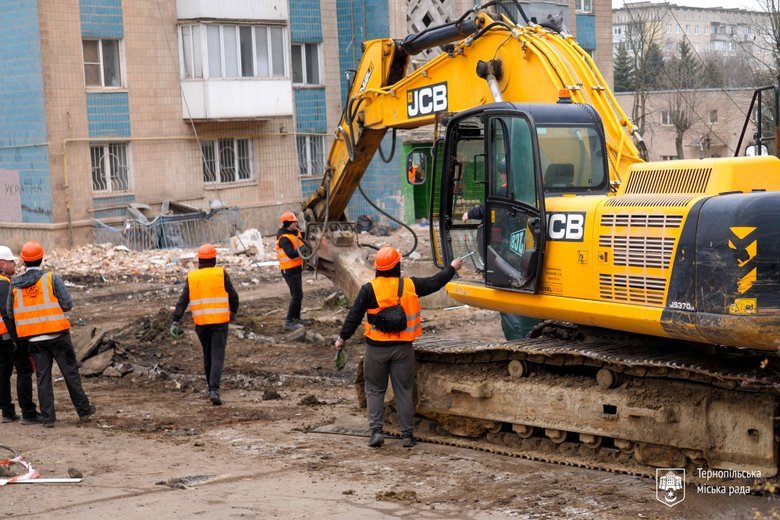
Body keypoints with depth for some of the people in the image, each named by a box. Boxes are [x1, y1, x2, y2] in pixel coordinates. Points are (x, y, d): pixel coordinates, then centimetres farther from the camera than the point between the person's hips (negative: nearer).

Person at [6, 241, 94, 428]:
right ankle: (84, 410, 16)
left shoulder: (15, 285, 2)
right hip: (57, 334, -3)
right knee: (70, 373, 8)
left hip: (33, 339, 3)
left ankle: (48, 417, 8)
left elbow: (10, 314, 5)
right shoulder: (52, 278, -7)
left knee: (43, 377, 8)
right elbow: (67, 304, -11)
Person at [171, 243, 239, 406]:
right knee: (217, 357, -5)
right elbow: (233, 296, 1)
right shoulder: (221, 274, -3)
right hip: (220, 321, -3)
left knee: (207, 355, 20)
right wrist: (233, 310, 20)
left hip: (201, 323, 3)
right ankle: (214, 390, -20)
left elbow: (182, 302, -3)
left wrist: (175, 322, -5)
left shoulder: (192, 277, 3)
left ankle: (211, 387, 30)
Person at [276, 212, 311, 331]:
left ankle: (296, 318, 30)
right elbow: (291, 254, -31)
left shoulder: (295, 232, 7)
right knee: (297, 295, -11)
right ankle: (289, 321, -8)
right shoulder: (284, 238, -21)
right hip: (290, 270, -10)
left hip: (297, 268, 10)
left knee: (297, 295, 18)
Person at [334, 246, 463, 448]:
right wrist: (452, 268, 28)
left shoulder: (369, 289, -8)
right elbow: (434, 283, 12)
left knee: (375, 390, 10)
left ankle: (376, 430, -1)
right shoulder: (411, 285, -3)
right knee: (404, 390, 9)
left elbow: (354, 316, -6)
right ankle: (407, 434, 10)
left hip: (376, 348, -1)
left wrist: (343, 338, 6)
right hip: (403, 348, 1)